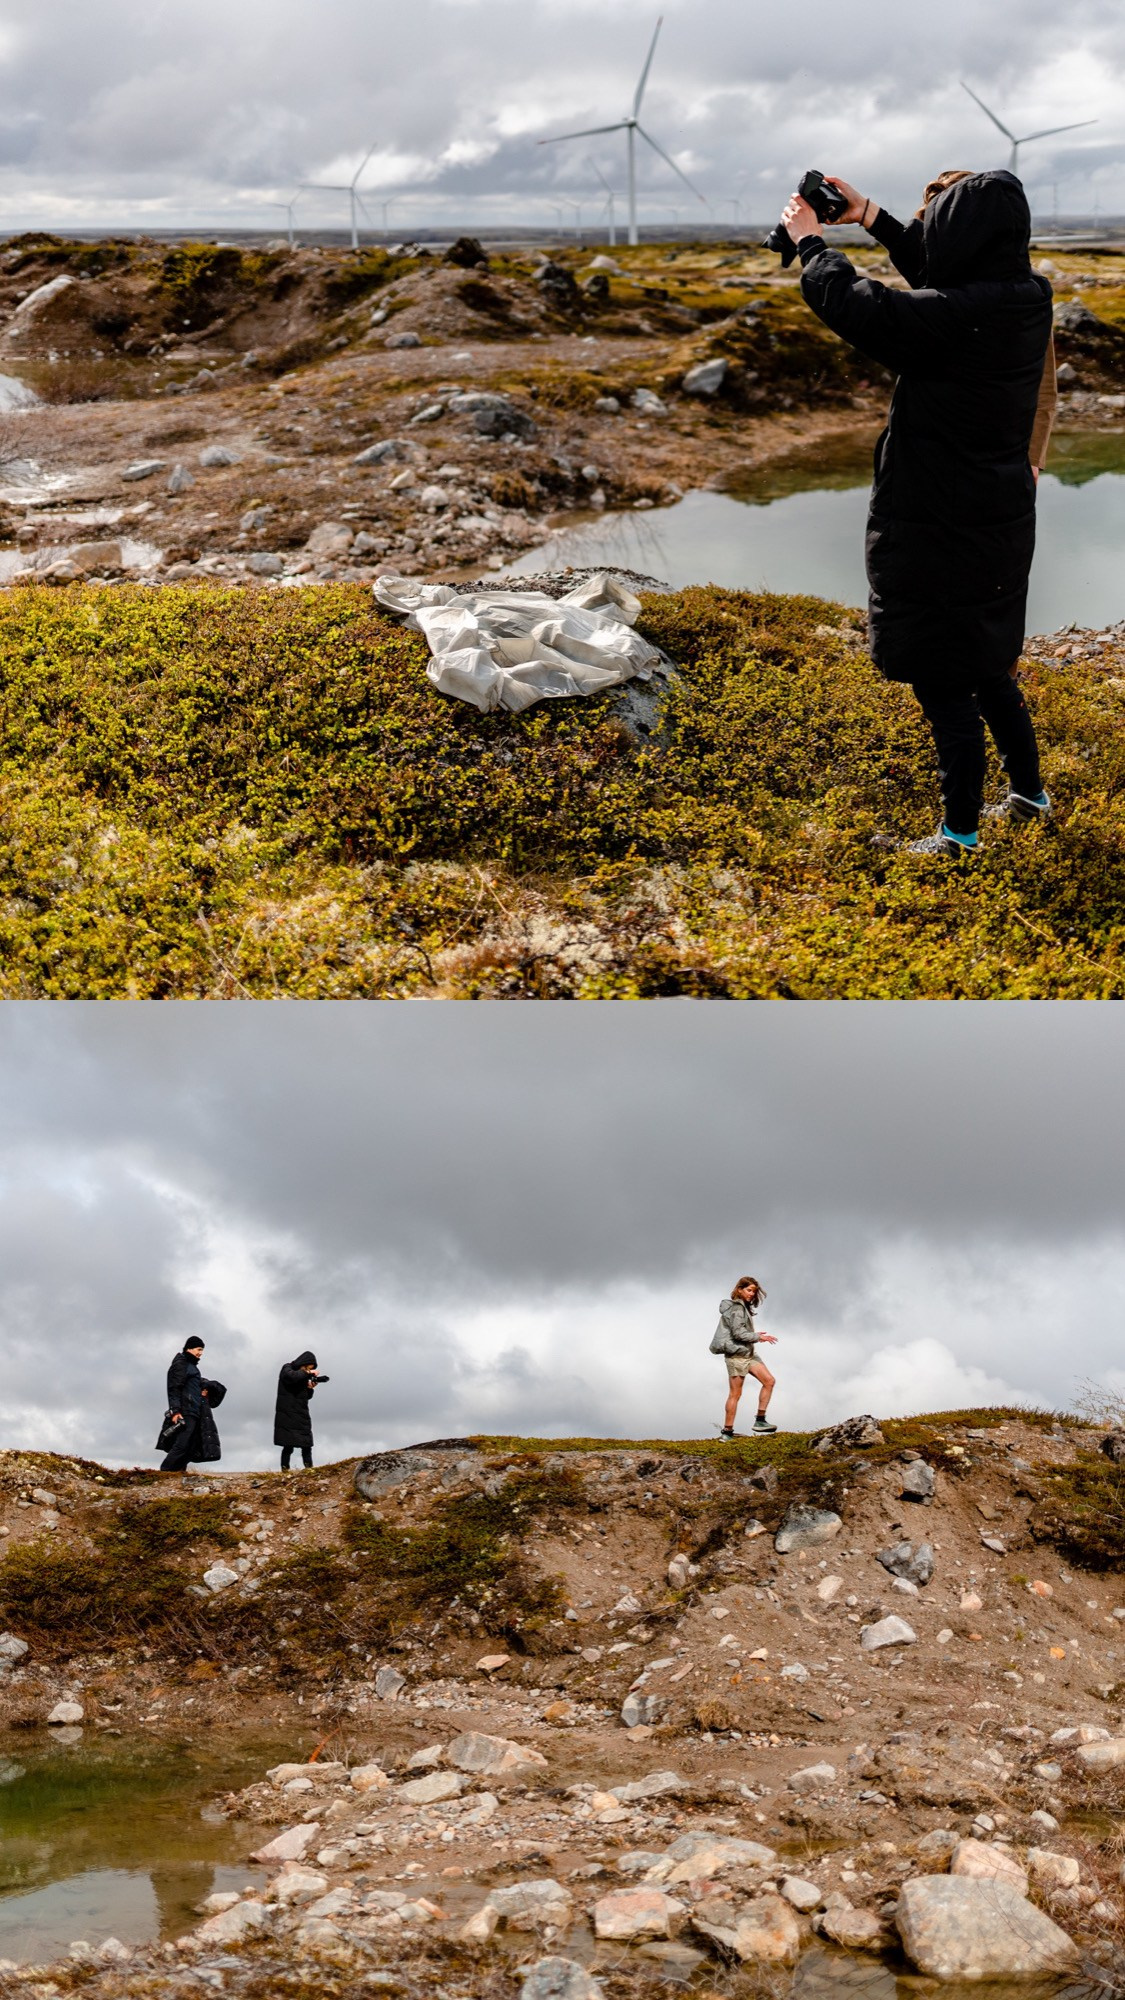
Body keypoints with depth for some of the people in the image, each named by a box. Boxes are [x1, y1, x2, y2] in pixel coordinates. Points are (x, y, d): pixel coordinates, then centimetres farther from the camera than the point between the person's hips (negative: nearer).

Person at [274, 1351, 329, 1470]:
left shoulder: (303, 1376, 15)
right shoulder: (287, 1368, -2)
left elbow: (306, 1397, 15)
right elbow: (291, 1376, -28)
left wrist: (310, 1388, -4)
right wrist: (307, 1373, -19)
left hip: (302, 1415, 6)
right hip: (288, 1415, -6)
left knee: (307, 1445, 2)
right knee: (289, 1446, -10)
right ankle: (285, 1469, -6)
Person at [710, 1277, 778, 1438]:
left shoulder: (744, 1307, 16)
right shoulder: (736, 1308, -14)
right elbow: (738, 1333, -19)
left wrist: (755, 1335, 7)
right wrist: (759, 1337, -14)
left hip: (748, 1354, 10)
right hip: (736, 1355, -10)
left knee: (769, 1381, 2)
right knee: (735, 1394, -6)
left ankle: (760, 1421, 3)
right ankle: (727, 1431, 1)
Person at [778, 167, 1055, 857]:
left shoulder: (952, 317, -25)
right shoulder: (1027, 298, 0)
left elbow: (849, 302, -17)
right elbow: (936, 279, 18)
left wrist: (810, 238, 1)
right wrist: (871, 216, 22)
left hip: (939, 530, -8)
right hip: (1001, 519, 8)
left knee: (945, 683, 2)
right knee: (988, 667, 23)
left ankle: (960, 833, 11)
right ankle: (1029, 792, 36)